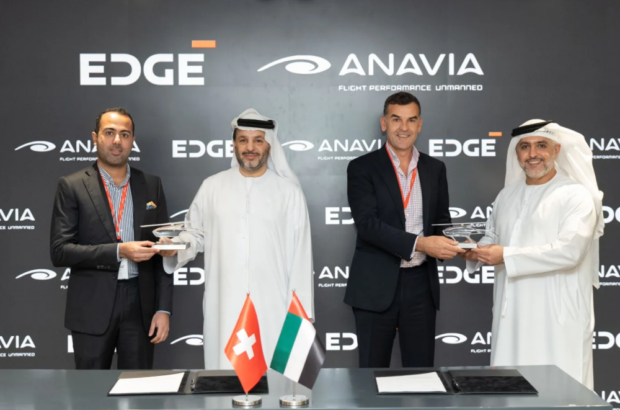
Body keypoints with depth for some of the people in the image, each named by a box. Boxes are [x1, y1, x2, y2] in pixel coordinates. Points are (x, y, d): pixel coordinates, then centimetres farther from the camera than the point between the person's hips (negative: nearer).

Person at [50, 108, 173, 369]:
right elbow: (59, 251, -7)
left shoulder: (151, 185, 7)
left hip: (141, 305, 2)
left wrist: (163, 308, 1)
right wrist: (119, 251, -17)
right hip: (92, 308, -2)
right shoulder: (72, 186, 0)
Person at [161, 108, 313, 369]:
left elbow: (300, 255, 2)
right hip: (224, 306, 1)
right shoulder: (212, 187, 6)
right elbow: (196, 235, 13)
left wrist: (301, 314, 0)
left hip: (272, 308, -1)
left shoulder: (289, 191, 3)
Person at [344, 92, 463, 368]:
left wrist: (454, 242, -9)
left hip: (421, 284, 3)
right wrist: (420, 243, -25)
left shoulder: (435, 169, 9)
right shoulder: (362, 168, -4)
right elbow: (367, 223, -15)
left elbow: (442, 219, 15)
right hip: (376, 286, -3)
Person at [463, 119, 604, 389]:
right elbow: (493, 237, 23)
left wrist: (506, 256, -21)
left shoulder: (576, 196, -6)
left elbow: (569, 250, -19)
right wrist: (476, 251, 0)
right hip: (512, 314, 6)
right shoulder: (507, 195, 15)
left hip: (556, 318, -6)